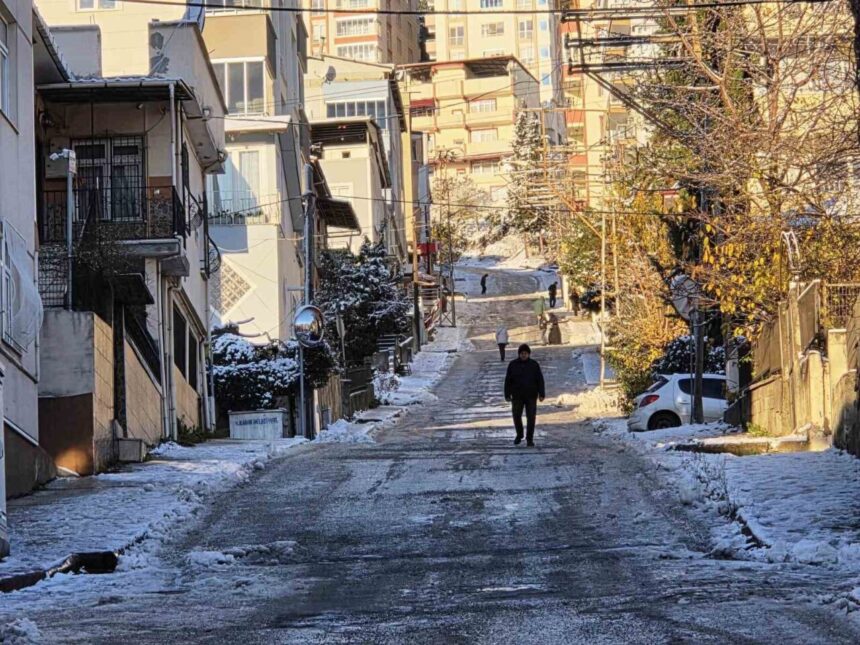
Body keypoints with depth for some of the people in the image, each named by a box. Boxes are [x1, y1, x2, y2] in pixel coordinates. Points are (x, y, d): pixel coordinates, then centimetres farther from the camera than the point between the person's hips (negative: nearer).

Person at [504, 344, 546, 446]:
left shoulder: (534, 365, -1)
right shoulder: (513, 365, -1)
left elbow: (540, 380, -1)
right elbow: (508, 381, 1)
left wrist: (541, 394, -7)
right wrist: (507, 395, -2)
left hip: (531, 396, -1)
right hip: (517, 396, 1)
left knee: (531, 417, -3)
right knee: (516, 416, 5)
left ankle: (529, 439, 5)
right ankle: (519, 435, 28)